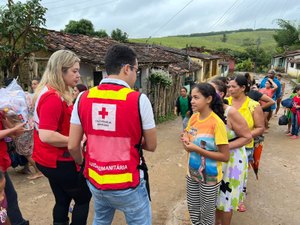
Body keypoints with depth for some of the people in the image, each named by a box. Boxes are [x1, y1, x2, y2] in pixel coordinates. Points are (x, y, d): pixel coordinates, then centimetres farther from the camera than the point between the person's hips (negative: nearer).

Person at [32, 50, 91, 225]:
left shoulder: (49, 93, 8)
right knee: (84, 198, 9)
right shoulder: (53, 98, -25)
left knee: (63, 200, 21)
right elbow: (46, 135, -31)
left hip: (52, 159, 10)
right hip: (59, 161, -9)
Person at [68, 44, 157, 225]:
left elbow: (73, 146, -2)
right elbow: (151, 146, -6)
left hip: (95, 180, 5)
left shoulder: (83, 98, -5)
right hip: (127, 184, -4)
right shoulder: (139, 100, -16)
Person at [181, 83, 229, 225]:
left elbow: (225, 156, -20)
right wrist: (185, 139, -10)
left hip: (209, 177, -6)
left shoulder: (216, 123, -22)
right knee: (193, 211, 22)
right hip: (192, 173, 6)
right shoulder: (193, 117, -3)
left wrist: (198, 149, -25)